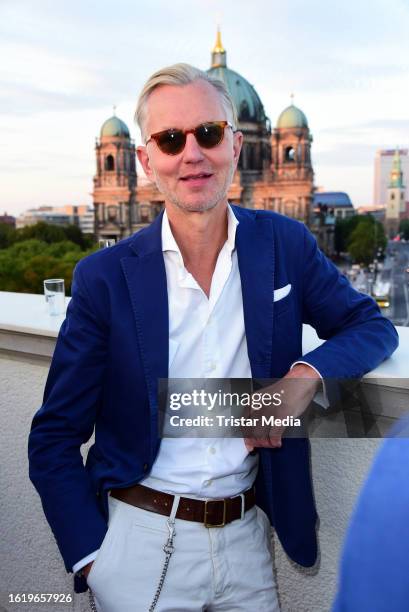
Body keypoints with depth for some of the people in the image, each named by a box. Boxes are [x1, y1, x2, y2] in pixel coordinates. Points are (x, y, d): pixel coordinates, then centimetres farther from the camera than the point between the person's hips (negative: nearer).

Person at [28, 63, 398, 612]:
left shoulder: (286, 245, -4)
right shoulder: (105, 276, -10)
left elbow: (374, 326, 2)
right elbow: (54, 440, -5)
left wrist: (306, 375, -18)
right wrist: (91, 558, -13)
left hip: (248, 541, 3)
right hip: (138, 542, -2)